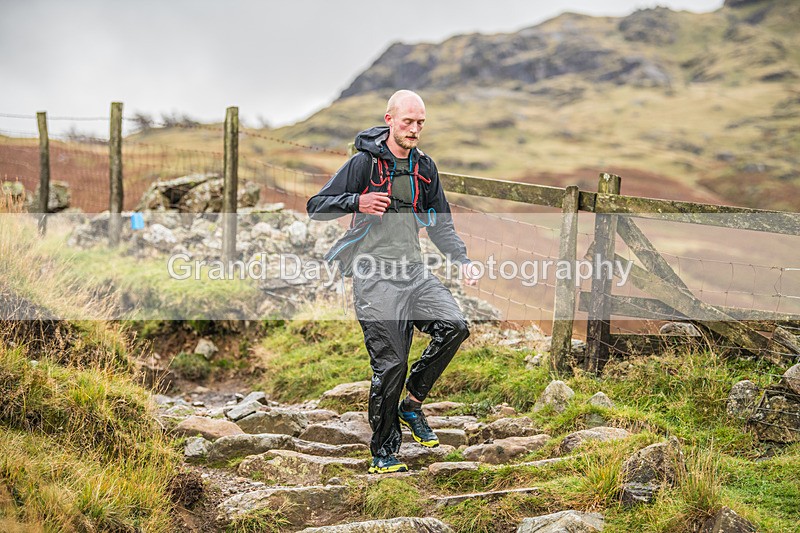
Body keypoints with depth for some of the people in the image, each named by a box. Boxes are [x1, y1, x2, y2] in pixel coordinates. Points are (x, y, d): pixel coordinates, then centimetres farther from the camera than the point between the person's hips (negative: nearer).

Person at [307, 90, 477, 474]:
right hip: (374, 275, -5)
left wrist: (462, 260, 6)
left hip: (413, 270, 5)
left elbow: (441, 224, 21)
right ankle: (383, 454, 7)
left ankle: (412, 404, 6)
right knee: (390, 363, -8)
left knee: (454, 326, -16)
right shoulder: (364, 162, -4)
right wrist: (357, 202, -22)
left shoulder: (424, 167, 13)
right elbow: (316, 208, -4)